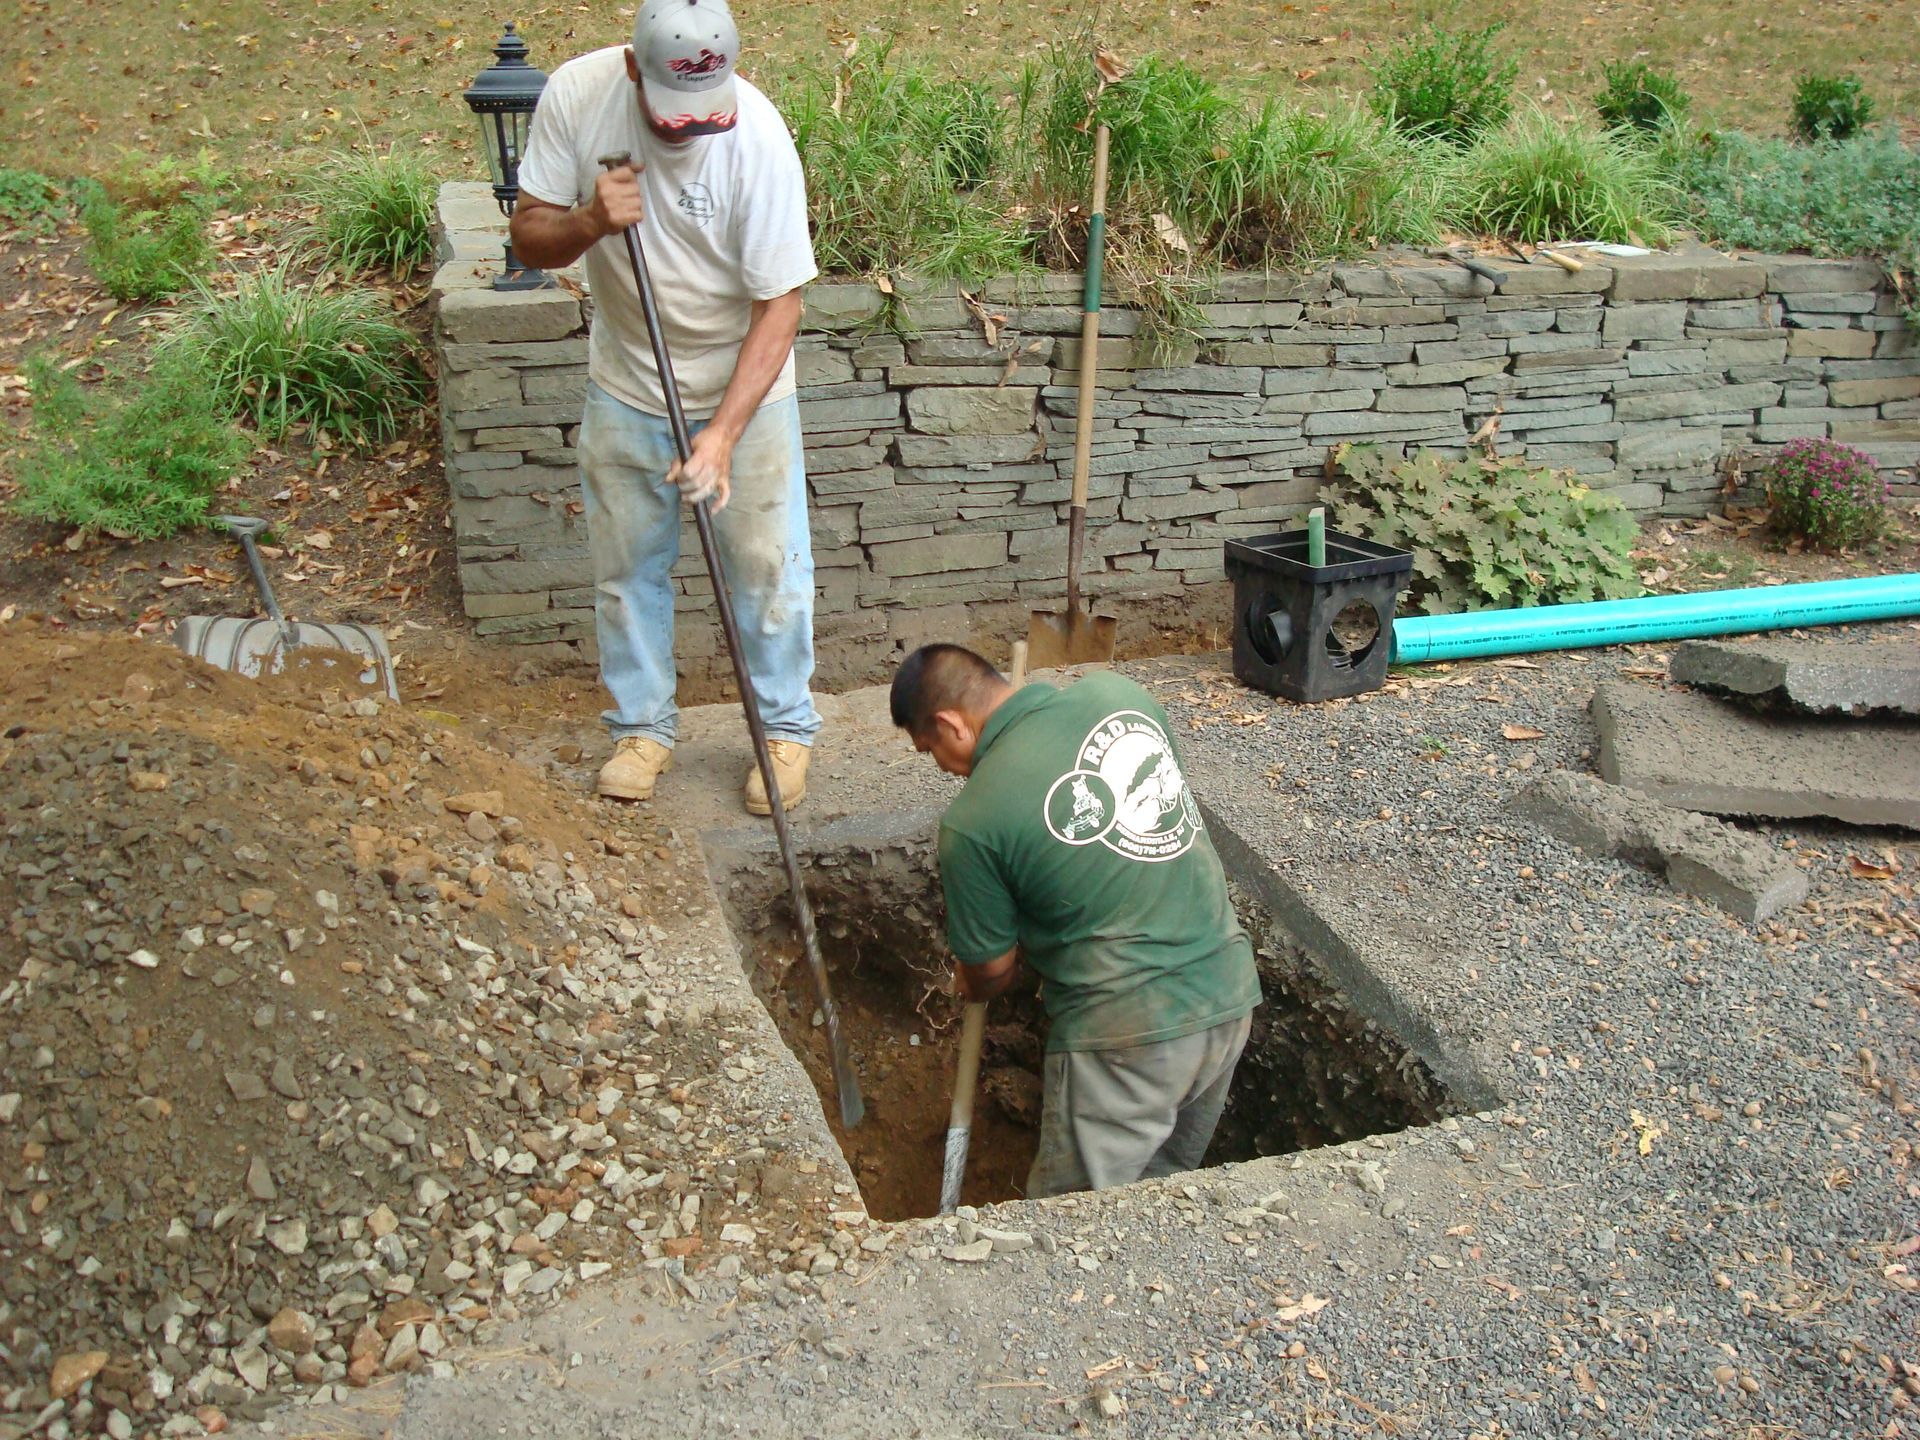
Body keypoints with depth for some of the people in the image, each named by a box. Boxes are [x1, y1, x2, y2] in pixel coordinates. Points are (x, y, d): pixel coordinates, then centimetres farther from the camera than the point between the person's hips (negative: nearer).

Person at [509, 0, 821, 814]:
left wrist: (724, 433, -30)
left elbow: (779, 305, -23)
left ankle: (786, 726, 25)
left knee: (768, 567, 5)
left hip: (743, 388, -3)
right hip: (624, 386, 3)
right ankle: (642, 725, 31)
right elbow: (529, 237, -8)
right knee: (627, 565, 13)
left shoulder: (757, 137, -26)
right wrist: (590, 222, -31)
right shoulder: (577, 94, -17)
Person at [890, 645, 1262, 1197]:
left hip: (1128, 1033, -6)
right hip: (1232, 994, 7)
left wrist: (969, 984, 23)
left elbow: (988, 975, 0)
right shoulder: (1118, 691, 0)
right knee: (1169, 1182, 24)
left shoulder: (971, 823, -13)